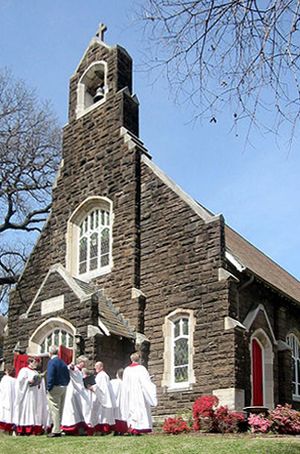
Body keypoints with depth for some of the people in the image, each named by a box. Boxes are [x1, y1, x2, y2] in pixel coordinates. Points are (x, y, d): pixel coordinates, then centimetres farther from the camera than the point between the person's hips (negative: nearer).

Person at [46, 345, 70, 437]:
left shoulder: (51, 362, -11)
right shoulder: (63, 363, 13)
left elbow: (50, 377, -17)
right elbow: (68, 377, 14)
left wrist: (49, 388, -11)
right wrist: (65, 385, 17)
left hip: (55, 388, -8)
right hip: (63, 388, 8)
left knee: (54, 409, -4)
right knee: (60, 410, 13)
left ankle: (56, 431, -5)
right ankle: (59, 429, 18)